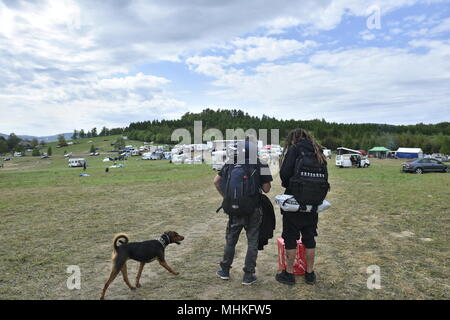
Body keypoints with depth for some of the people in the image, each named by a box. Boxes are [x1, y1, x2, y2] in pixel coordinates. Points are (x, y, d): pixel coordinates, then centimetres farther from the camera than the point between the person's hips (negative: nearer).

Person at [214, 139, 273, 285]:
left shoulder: (231, 163, 0)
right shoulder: (260, 166, -8)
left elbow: (216, 181, 0)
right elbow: (266, 189, -8)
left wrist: (225, 195, 9)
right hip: (253, 210, -2)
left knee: (230, 240, 18)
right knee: (252, 242, 11)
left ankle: (225, 270, 31)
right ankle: (248, 275, 17)